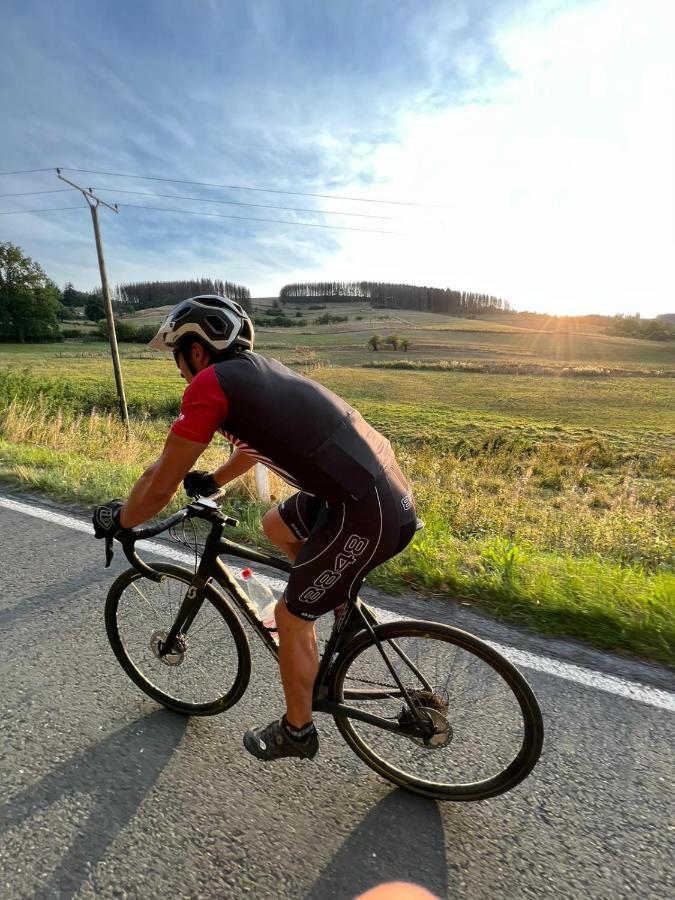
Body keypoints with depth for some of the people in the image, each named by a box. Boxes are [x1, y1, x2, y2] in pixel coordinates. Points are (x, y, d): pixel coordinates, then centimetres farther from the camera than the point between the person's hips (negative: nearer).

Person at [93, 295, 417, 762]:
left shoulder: (212, 384, -9)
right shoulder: (261, 372, 16)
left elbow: (160, 485, -3)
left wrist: (118, 520, 17)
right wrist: (210, 482, 46)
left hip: (371, 516, -9)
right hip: (389, 490, 9)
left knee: (291, 619, 12)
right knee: (276, 525, 27)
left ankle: (296, 732, 37)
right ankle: (339, 594, 37)